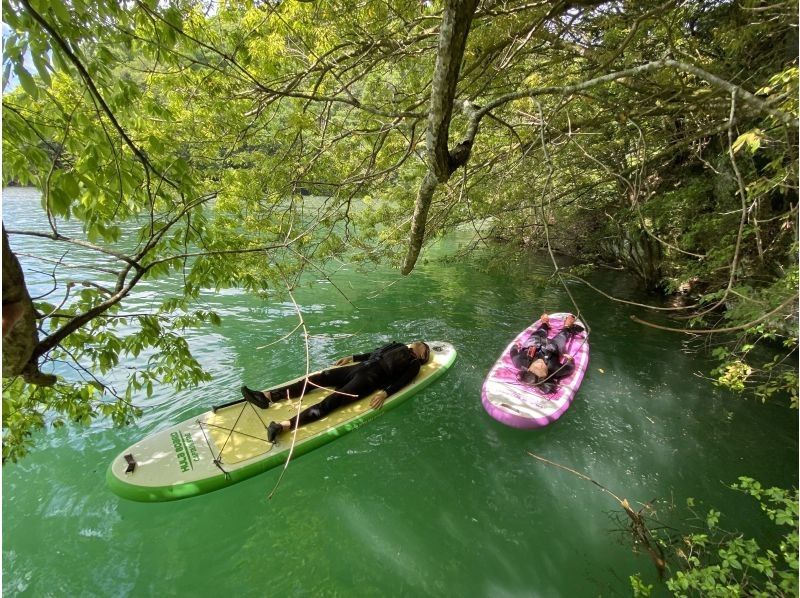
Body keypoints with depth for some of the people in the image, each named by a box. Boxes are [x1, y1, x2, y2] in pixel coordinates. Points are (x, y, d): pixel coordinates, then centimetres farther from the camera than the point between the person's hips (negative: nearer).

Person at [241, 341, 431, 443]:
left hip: (371, 378, -7)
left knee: (333, 399, -26)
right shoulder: (398, 346, 30)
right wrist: (352, 357, 28)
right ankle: (267, 396, -16)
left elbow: (402, 381, -9)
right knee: (318, 378, -10)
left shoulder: (414, 364, 8)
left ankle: (285, 425, -42)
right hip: (359, 367, 8)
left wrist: (385, 393, -25)